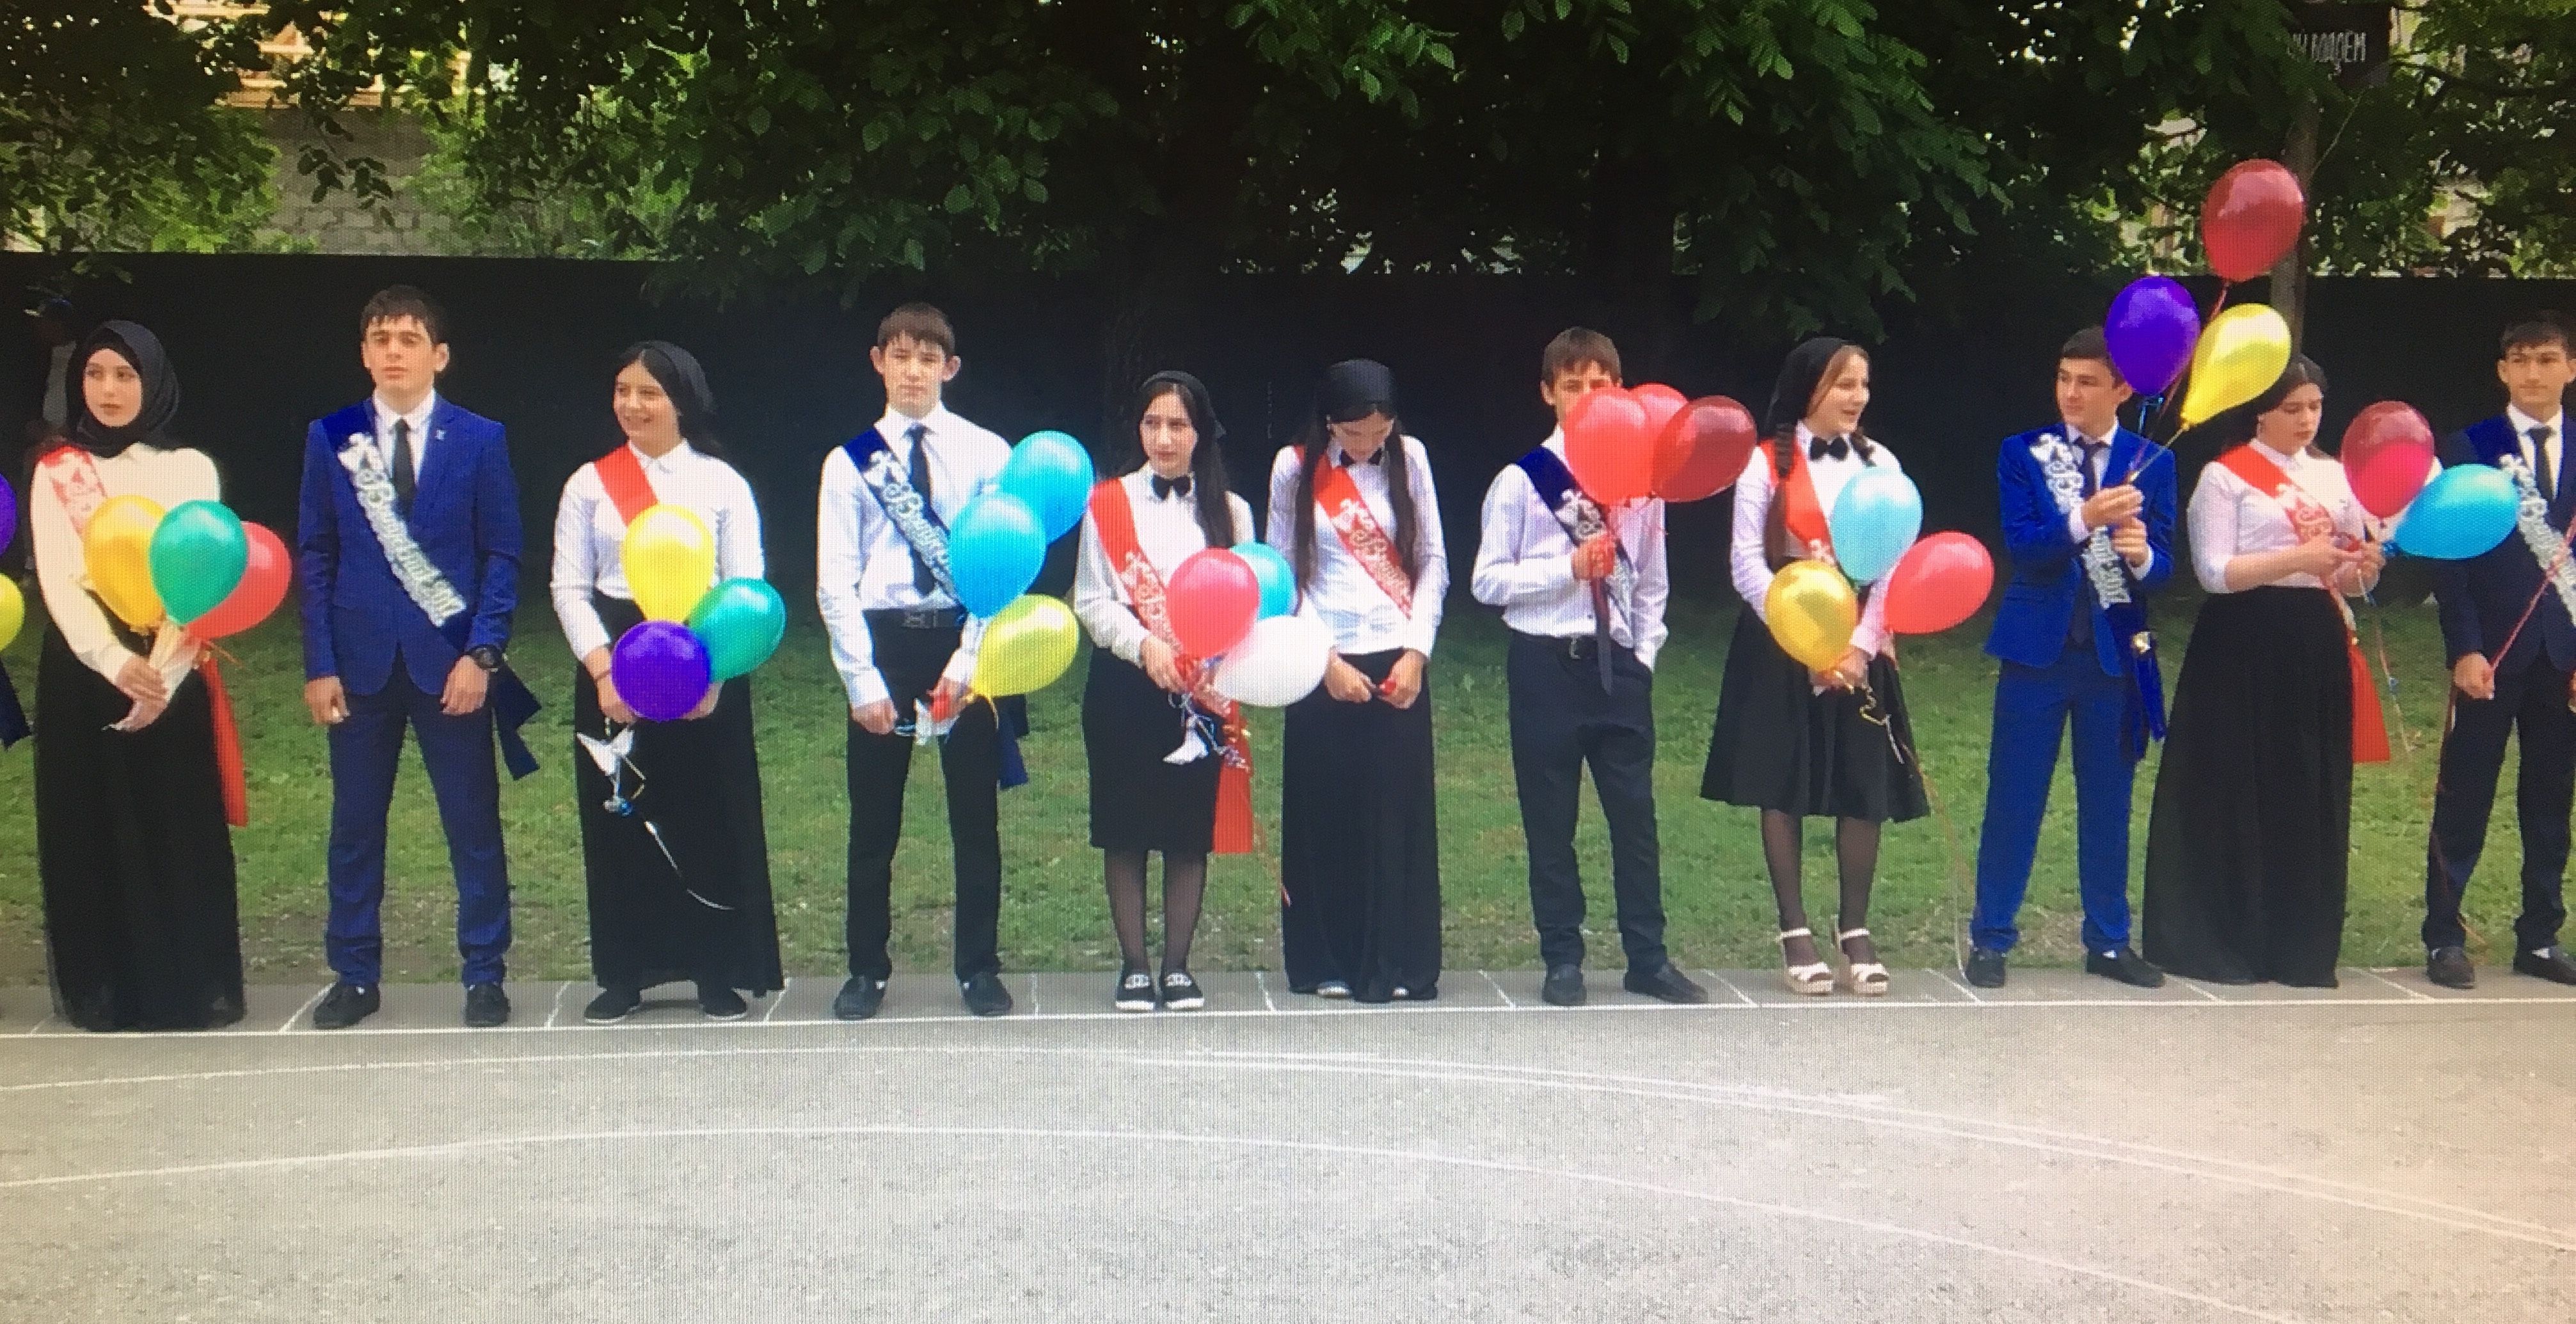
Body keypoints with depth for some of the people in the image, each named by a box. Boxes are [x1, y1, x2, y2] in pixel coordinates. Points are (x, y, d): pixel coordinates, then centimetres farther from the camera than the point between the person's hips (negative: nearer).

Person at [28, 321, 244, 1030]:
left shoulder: (190, 469, 6)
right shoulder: (55, 473, 7)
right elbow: (57, 580, -4)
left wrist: (162, 673, -16)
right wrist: (115, 662, -19)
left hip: (170, 671, 0)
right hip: (83, 668, 1)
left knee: (178, 828, 1)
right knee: (91, 829, 3)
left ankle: (188, 988, 8)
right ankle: (101, 991, 10)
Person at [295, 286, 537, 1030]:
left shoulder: (481, 439, 0)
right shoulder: (330, 438, 5)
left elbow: (502, 555, -2)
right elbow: (315, 557, 4)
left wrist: (481, 654, -11)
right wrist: (319, 665, -2)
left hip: (451, 660, -2)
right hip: (360, 659, 2)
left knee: (474, 825, 3)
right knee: (355, 826, 9)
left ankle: (484, 974, 14)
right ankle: (355, 975, 20)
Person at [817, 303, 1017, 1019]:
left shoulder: (987, 453, 2)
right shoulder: (851, 462, 4)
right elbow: (835, 582, 0)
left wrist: (968, 659, -13)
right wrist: (863, 680, -9)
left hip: (964, 639, -1)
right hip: (882, 640, 1)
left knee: (976, 818, 6)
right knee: (874, 823, 8)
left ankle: (979, 968, 18)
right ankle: (867, 969, 20)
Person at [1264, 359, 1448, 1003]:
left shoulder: (1409, 458, 3)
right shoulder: (1295, 468, -1)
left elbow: (1433, 561, 5)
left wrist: (1416, 651, -5)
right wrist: (1326, 661, -8)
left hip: (1398, 661, 1)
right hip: (1324, 663, -1)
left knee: (1401, 811, 1)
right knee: (1324, 813, 3)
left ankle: (1400, 964, 8)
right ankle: (1326, 963, 14)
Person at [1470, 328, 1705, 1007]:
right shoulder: (1522, 480, -2)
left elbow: (1652, 581, 14)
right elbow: (1488, 582, -6)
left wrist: (1645, 653, 4)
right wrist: (1569, 568, -15)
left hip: (1619, 664, 2)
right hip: (1547, 665, -2)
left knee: (1636, 813, 6)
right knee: (1551, 821, 6)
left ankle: (1648, 958, 17)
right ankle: (1563, 959, 18)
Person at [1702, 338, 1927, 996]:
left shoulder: (1881, 464, 7)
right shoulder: (1766, 464, -1)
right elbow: (1748, 561, -7)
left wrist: (1860, 646, -10)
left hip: (1860, 651, 2)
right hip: (1782, 646, -2)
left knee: (1866, 788, 1)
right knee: (1784, 787, 2)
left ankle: (1855, 931, 15)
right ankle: (1795, 933, 12)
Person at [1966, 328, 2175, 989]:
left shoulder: (2151, 461, 3)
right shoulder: (2023, 453, 1)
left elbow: (2163, 567, -2)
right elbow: (2021, 548, -11)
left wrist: (2142, 555, -24)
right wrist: (2084, 520, -28)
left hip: (2116, 653, 1)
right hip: (2037, 648, -1)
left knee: (2108, 802, 9)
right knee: (2013, 798, 2)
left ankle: (2108, 941, 20)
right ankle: (1990, 938, 11)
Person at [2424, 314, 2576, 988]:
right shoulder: (2470, 448, -1)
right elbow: (2451, 557, -4)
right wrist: (2464, 649, -12)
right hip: (2493, 652, -3)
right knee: (2464, 801, 1)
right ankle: (2444, 937, 8)